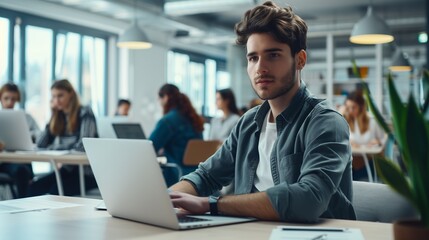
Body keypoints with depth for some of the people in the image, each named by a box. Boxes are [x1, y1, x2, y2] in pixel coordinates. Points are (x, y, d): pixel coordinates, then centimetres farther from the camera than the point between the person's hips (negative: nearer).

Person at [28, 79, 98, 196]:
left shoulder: (85, 113, -7)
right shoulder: (59, 116, 13)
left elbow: (83, 146, -19)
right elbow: (41, 145, 5)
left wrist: (54, 148, -12)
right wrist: (53, 114, 4)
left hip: (87, 171, -6)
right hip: (68, 169, 6)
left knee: (55, 190, -30)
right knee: (34, 187, -19)